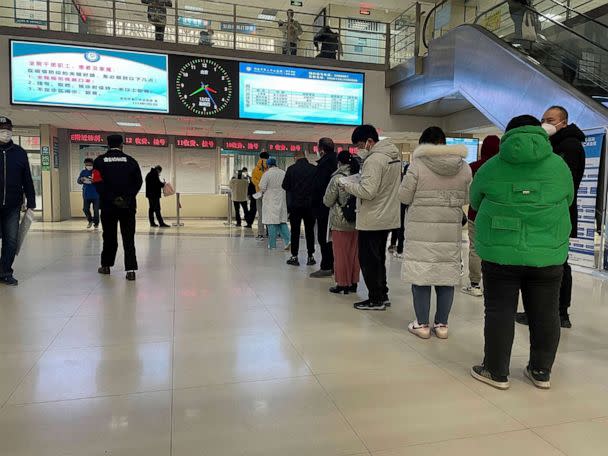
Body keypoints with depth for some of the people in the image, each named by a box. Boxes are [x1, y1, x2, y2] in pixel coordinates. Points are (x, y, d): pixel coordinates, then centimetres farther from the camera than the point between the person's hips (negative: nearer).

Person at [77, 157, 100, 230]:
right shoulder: (83, 172, 5)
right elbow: (78, 181, 6)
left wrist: (94, 180, -29)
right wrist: (81, 179, -17)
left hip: (95, 195, -3)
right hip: (86, 195, 3)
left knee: (96, 209, 1)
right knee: (85, 209, 4)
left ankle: (96, 223, 18)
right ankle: (90, 221, 28)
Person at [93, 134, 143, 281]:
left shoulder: (100, 161, 2)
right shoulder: (130, 160, 3)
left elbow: (98, 183, -9)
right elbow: (138, 182, -5)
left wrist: (111, 198, -10)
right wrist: (128, 198, -8)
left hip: (108, 205, 1)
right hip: (128, 205, 0)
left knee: (109, 236, 15)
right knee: (128, 238, 1)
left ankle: (106, 266, 27)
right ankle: (130, 270, -7)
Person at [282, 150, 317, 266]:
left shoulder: (291, 169, -8)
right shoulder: (314, 169, -5)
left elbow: (285, 186, -4)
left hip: (295, 204, -1)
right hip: (310, 204, 1)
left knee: (295, 231, 7)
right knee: (310, 230, 10)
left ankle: (294, 257, 8)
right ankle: (311, 256, 12)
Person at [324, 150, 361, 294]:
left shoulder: (337, 179, -14)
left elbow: (328, 201, -9)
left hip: (340, 222, -5)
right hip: (357, 222, 5)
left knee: (341, 254, 5)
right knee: (354, 253, 13)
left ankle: (342, 284, 12)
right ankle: (353, 283, 21)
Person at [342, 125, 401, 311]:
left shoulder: (374, 159, -19)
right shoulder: (394, 155, 10)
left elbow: (368, 191, -25)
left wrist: (348, 185, -10)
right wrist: (358, 181, 8)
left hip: (372, 220, -9)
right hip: (388, 218, 9)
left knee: (368, 260, 2)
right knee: (379, 258, 19)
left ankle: (376, 299, 9)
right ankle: (382, 295, 27)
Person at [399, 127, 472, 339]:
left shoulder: (418, 164, -9)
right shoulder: (464, 166, 3)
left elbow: (404, 196, -5)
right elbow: (466, 198, 9)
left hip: (422, 229, -3)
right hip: (451, 229, 4)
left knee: (421, 274, 5)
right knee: (447, 274, 11)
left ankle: (422, 324, 12)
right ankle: (442, 324, 19)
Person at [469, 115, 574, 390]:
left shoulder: (492, 166, 0)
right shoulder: (559, 166, 4)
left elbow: (475, 202, 13)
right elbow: (567, 201, 19)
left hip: (500, 253, -2)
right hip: (548, 253, 2)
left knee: (500, 312, 7)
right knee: (545, 313, 14)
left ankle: (496, 372, 15)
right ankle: (541, 371, 27)